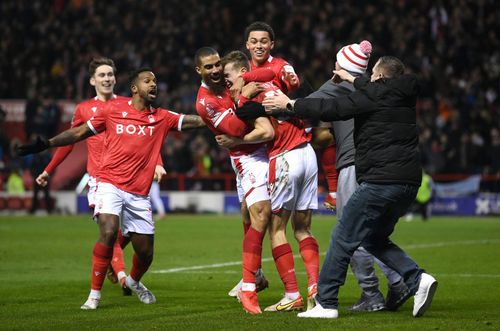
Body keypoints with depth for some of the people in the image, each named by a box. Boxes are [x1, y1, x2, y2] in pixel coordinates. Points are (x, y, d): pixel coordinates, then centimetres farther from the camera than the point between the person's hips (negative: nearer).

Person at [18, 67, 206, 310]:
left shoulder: (162, 118, 8)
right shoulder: (113, 110, 3)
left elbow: (197, 121, 4)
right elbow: (79, 133, 9)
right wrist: (46, 144, 3)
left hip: (139, 194, 3)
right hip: (110, 184, -3)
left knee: (145, 253, 5)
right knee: (109, 232, -26)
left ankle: (133, 281, 40)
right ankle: (94, 294, -15)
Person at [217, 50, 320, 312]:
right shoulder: (268, 86, 18)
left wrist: (235, 141, -5)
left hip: (285, 159, -8)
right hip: (307, 153, 8)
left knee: (276, 228, 0)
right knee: (302, 228, 10)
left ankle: (292, 294, -4)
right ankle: (315, 287, -3)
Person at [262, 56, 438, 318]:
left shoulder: (374, 96, -6)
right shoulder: (403, 95, 17)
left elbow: (331, 109, -6)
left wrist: (289, 105, 3)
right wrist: (352, 79, 51)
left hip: (381, 181, -8)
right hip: (409, 182, 8)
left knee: (343, 238, 0)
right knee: (374, 239, 21)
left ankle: (325, 303, 2)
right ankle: (417, 279, 2)